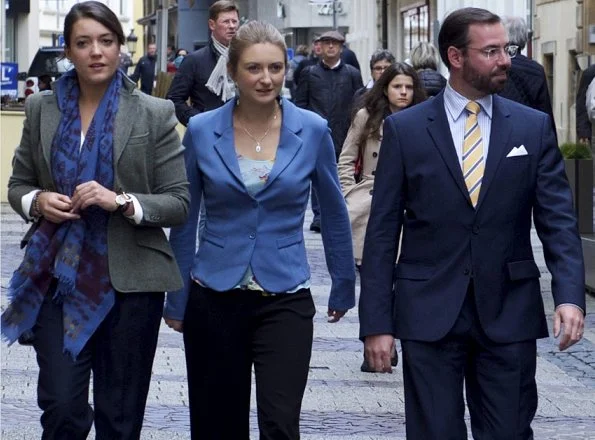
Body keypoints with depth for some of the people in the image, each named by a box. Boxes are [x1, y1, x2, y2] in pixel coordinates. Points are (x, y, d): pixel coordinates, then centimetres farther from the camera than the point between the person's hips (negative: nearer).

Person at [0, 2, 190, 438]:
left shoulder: (155, 114, -3)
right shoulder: (42, 108, 5)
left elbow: (179, 203, -3)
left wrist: (122, 202, -20)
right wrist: (37, 201, -9)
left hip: (129, 282, -1)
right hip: (60, 276, 1)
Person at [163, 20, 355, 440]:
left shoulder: (312, 130, -4)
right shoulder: (202, 131, -3)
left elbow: (334, 213, 8)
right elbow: (185, 221, 6)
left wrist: (344, 288, 15)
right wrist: (176, 300, 8)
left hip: (285, 299, -1)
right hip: (213, 299, 1)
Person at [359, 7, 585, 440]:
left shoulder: (534, 127, 4)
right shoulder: (405, 129, 1)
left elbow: (558, 221, 0)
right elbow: (382, 232, 1)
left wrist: (571, 295, -16)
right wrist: (376, 322, -5)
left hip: (509, 313, 1)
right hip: (429, 314, -1)